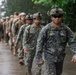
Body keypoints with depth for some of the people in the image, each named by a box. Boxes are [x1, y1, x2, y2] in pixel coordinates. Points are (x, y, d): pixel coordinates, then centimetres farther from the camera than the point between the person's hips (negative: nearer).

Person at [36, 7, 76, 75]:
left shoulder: (66, 29, -9)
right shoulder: (46, 29, -16)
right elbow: (39, 44, -12)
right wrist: (39, 58, -15)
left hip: (60, 57, 4)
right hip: (49, 56, -4)